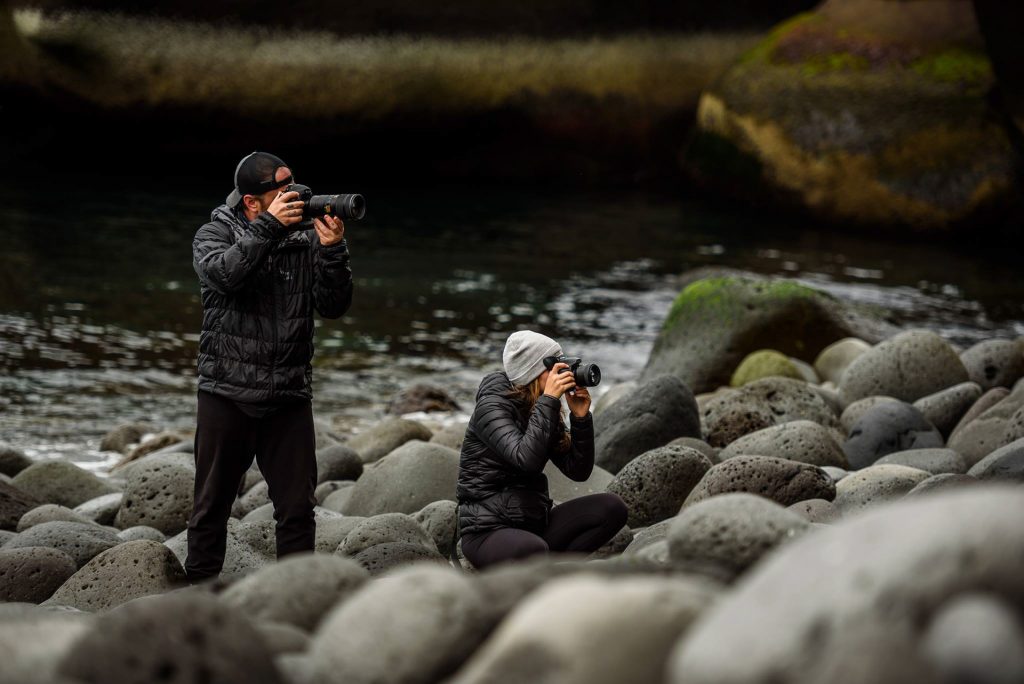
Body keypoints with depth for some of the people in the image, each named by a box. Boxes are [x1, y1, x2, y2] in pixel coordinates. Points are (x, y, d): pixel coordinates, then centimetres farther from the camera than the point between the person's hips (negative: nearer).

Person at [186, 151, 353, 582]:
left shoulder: (305, 240, 5)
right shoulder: (215, 235, -1)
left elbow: (333, 307, -2)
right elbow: (224, 273, -23)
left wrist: (332, 251, -17)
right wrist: (269, 227, -25)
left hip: (289, 398, 2)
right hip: (228, 395, -2)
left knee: (298, 508, 2)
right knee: (213, 504, 6)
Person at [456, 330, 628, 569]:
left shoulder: (544, 412, 10)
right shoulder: (492, 406, -12)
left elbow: (578, 471, 6)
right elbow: (526, 458, -29)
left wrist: (581, 416, -6)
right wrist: (549, 399, -24)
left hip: (533, 523, 8)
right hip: (487, 531, -8)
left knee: (612, 507, -9)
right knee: (532, 550, -41)